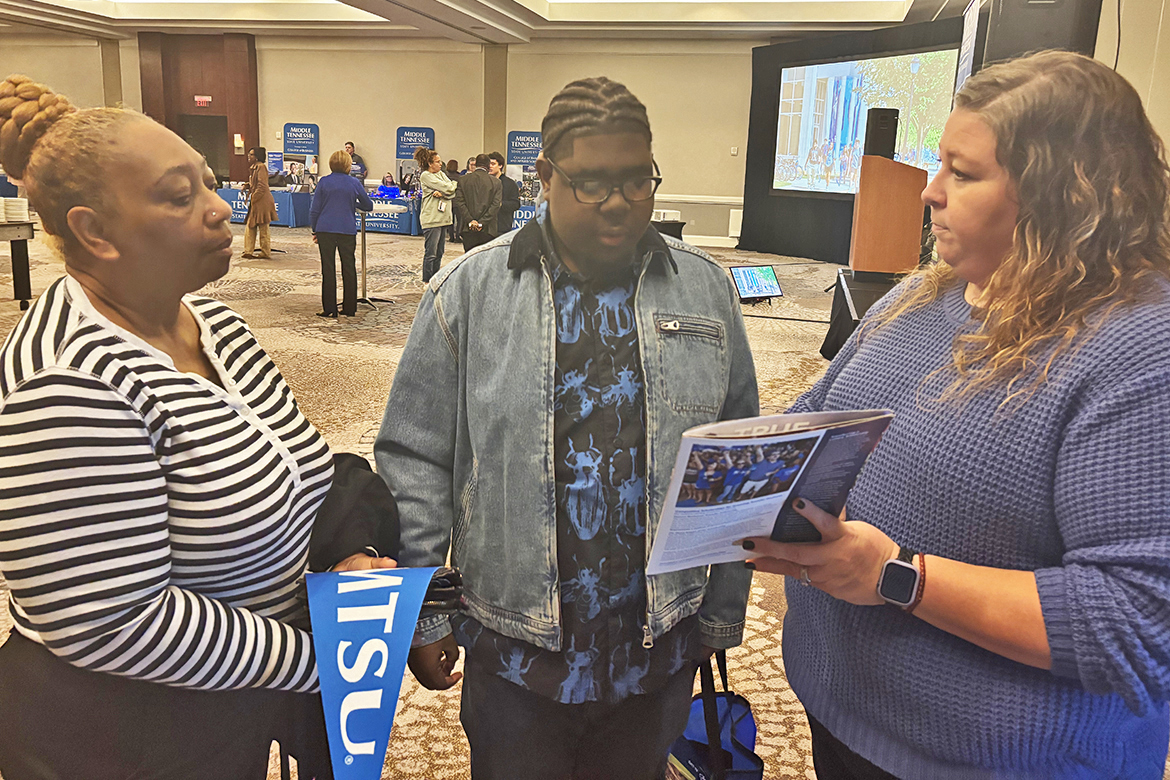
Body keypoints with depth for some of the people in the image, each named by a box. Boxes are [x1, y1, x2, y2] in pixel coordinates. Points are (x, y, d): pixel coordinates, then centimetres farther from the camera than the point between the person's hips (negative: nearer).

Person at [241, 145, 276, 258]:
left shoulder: (261, 167, -13)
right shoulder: (254, 167, 16)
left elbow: (262, 186, -19)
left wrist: (253, 198, -15)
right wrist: (247, 186, 6)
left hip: (262, 201, -10)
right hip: (256, 202, 10)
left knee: (263, 228, -3)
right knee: (250, 227, 9)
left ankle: (266, 253, 5)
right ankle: (248, 252, 12)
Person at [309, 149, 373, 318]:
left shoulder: (323, 182, 0)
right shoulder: (354, 183, 1)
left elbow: (314, 209, 1)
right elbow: (369, 206, 13)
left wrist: (314, 230, 11)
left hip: (325, 230, 0)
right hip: (347, 231, 0)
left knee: (328, 269, 4)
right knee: (349, 269, 10)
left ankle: (329, 309, 5)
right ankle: (350, 308, 15)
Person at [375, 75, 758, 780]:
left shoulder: (706, 291, -1)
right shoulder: (469, 291, -7)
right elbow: (416, 464, -3)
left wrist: (724, 612, 7)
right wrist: (422, 620, -2)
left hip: (660, 650, 2)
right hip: (515, 648, -1)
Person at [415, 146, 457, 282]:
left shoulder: (441, 174, 16)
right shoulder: (426, 176, -9)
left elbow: (452, 192, 4)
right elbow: (449, 188, -15)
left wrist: (441, 193, -14)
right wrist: (456, 184, 5)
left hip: (443, 218, 8)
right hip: (431, 219, -8)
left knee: (439, 253, 11)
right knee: (430, 254, -5)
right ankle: (427, 282, 2)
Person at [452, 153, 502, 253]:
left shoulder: (463, 180, 6)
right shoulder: (496, 183, 2)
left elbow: (459, 202, -2)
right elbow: (496, 205, -5)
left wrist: (470, 220, -5)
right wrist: (482, 222, -7)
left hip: (468, 229, 1)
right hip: (487, 230, -1)